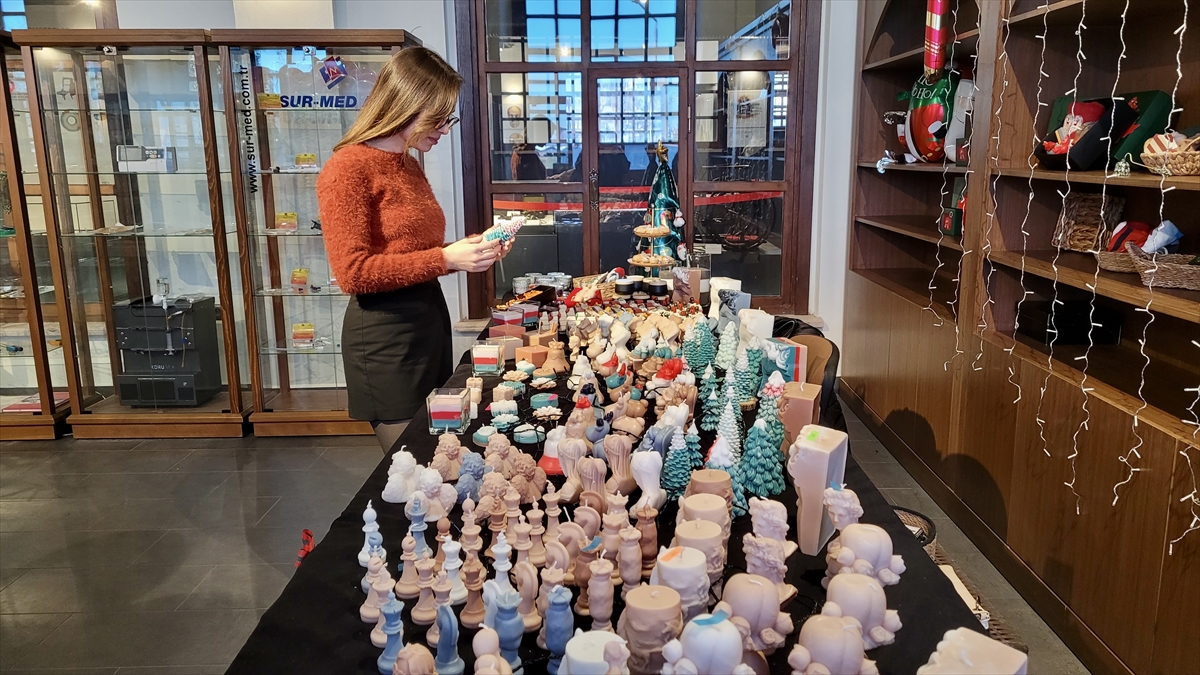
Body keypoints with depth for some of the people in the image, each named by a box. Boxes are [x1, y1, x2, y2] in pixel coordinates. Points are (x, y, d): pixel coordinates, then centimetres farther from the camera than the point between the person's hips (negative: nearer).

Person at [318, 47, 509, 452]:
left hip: (430, 319, 8)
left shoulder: (408, 166, 14)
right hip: (385, 333, -8)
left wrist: (469, 251, 7)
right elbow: (353, 272, -17)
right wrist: (446, 259, -19)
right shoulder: (348, 168, -11)